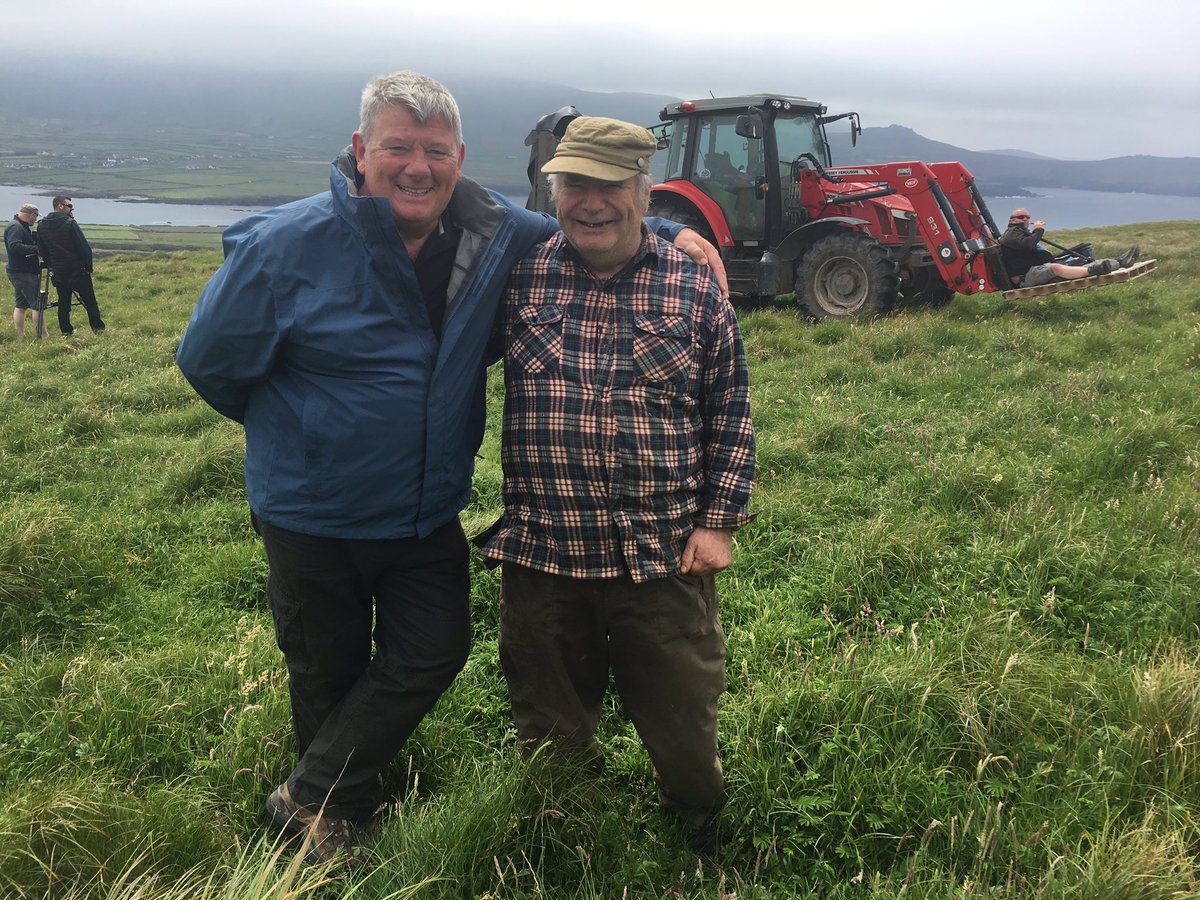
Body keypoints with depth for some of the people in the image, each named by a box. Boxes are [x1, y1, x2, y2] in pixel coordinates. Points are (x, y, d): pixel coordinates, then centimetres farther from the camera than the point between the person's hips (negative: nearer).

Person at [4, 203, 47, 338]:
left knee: (21, 305, 13)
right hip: (23, 273, -11)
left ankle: (20, 335, 17)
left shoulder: (21, 226, 17)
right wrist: (36, 248, -29)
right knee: (38, 305, -10)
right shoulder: (15, 227, -16)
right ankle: (43, 336, -10)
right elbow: (14, 246, -28)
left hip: (18, 272, 11)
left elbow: (27, 244, 18)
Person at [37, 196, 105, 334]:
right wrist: (88, 267, -3)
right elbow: (84, 247, -14)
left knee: (63, 302, 12)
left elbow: (42, 251, 11)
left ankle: (66, 330, 13)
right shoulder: (70, 223, -13)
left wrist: (51, 266, 19)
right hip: (77, 270, -5)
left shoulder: (42, 226, 5)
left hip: (57, 272, 5)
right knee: (90, 301, 4)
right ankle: (98, 328, 7)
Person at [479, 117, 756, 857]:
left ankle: (705, 843, 43)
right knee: (552, 740, 18)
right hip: (540, 555, 1)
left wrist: (718, 520, -1)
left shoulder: (693, 286, 0)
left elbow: (730, 410, 4)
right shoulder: (519, 277, 1)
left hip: (665, 559, -1)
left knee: (685, 727, 14)